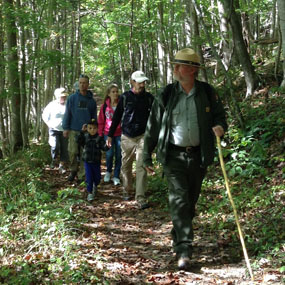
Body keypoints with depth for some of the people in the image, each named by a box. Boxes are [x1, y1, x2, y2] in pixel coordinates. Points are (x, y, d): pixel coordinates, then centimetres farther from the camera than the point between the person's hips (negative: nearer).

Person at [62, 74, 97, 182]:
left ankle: (82, 175, 8)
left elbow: (94, 117, 11)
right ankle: (73, 170, 19)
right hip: (73, 130, -1)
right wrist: (65, 128, -2)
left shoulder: (91, 100, 7)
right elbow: (67, 113, 3)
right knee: (73, 152, -2)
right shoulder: (72, 98, 3)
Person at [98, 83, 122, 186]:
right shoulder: (105, 106, 3)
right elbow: (101, 121, 8)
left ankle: (116, 176, 14)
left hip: (119, 134, 0)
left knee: (119, 155, 3)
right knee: (109, 153, -4)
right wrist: (100, 134, 3)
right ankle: (108, 172, 24)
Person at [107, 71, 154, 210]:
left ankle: (141, 198, -12)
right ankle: (127, 190, 34)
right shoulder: (125, 97, 2)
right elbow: (117, 117, 8)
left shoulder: (149, 98, 4)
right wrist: (110, 135, 7)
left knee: (141, 167, -10)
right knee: (126, 166, 12)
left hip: (142, 136, -1)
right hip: (127, 137, 1)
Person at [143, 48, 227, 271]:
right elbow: (153, 127, 3)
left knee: (191, 201, 14)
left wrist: (220, 126, -14)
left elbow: (219, 116, 12)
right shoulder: (166, 95, -2)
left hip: (199, 156, 2)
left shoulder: (207, 92, 1)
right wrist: (147, 156, 5)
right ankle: (184, 251, -12)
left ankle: (178, 238, 37)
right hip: (174, 155, -2)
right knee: (179, 200, -12)